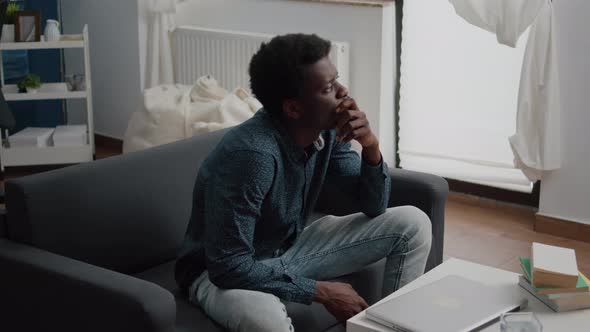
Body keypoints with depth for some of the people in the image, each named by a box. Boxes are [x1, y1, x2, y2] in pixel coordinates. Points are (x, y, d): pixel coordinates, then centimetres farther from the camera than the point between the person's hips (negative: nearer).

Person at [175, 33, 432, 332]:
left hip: (291, 247, 8)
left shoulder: (327, 129, -10)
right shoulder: (249, 154, -33)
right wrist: (322, 291, -25)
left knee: (412, 224, -1)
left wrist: (371, 146, -20)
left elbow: (373, 206, -1)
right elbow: (230, 265, -31)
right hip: (223, 271, -7)